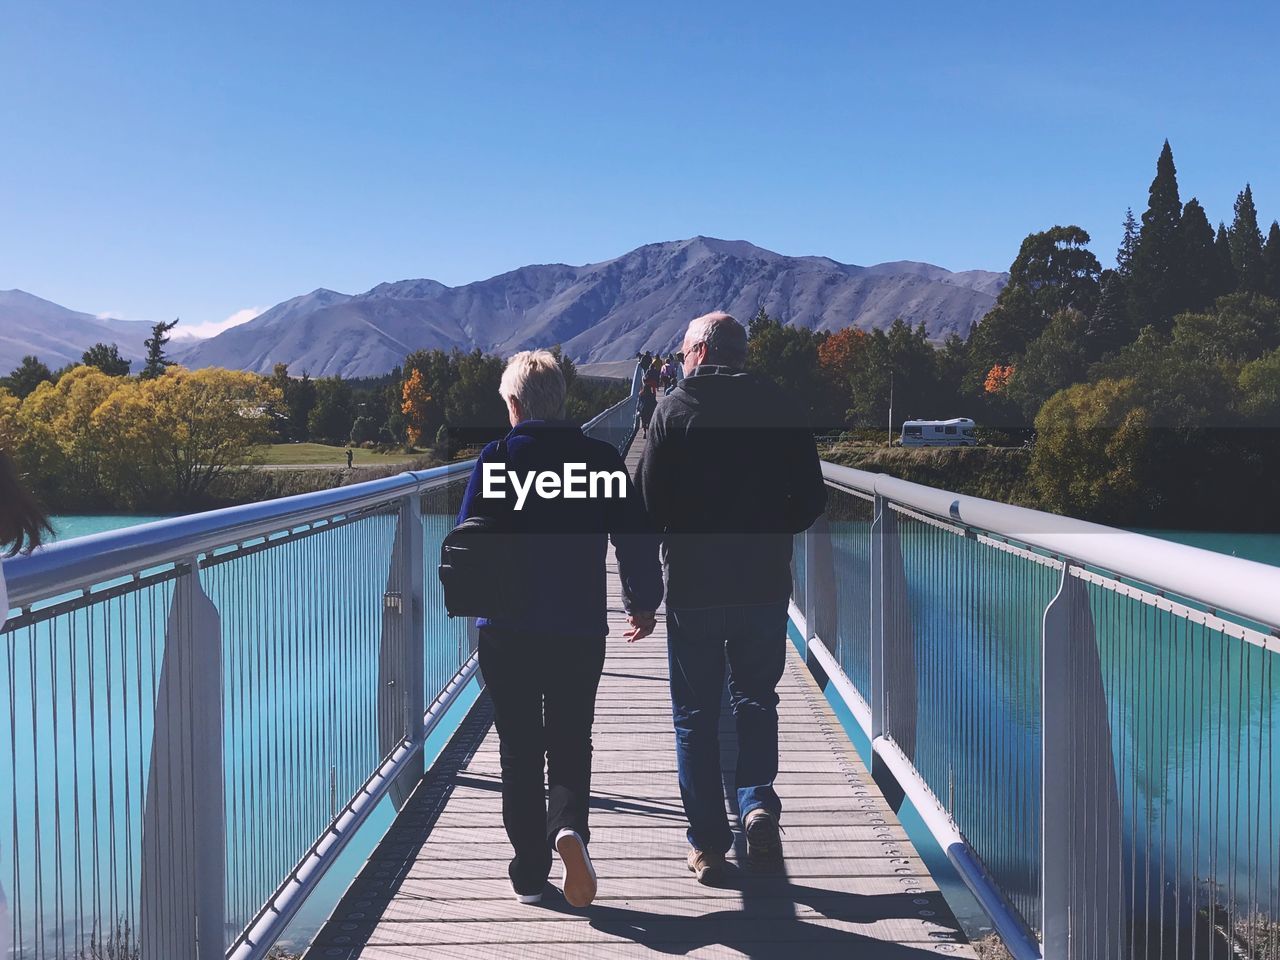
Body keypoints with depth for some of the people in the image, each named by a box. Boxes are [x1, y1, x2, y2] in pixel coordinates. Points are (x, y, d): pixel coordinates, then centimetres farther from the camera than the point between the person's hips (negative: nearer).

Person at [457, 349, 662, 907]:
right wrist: (643, 602, 15)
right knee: (571, 741, 14)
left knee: (519, 748, 10)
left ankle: (529, 873, 14)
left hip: (507, 631, -1)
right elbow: (637, 536, 1)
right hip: (580, 631, 1)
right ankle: (569, 826, -13)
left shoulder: (497, 457, -5)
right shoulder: (600, 457, -1)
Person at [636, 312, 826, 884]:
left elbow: (647, 499, -9)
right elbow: (812, 500, 3)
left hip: (692, 585, -2)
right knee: (756, 698, 19)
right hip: (764, 584, 2)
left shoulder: (674, 409, -6)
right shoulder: (781, 409, 1)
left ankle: (707, 843, 11)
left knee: (695, 712, 8)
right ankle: (758, 801, -1)